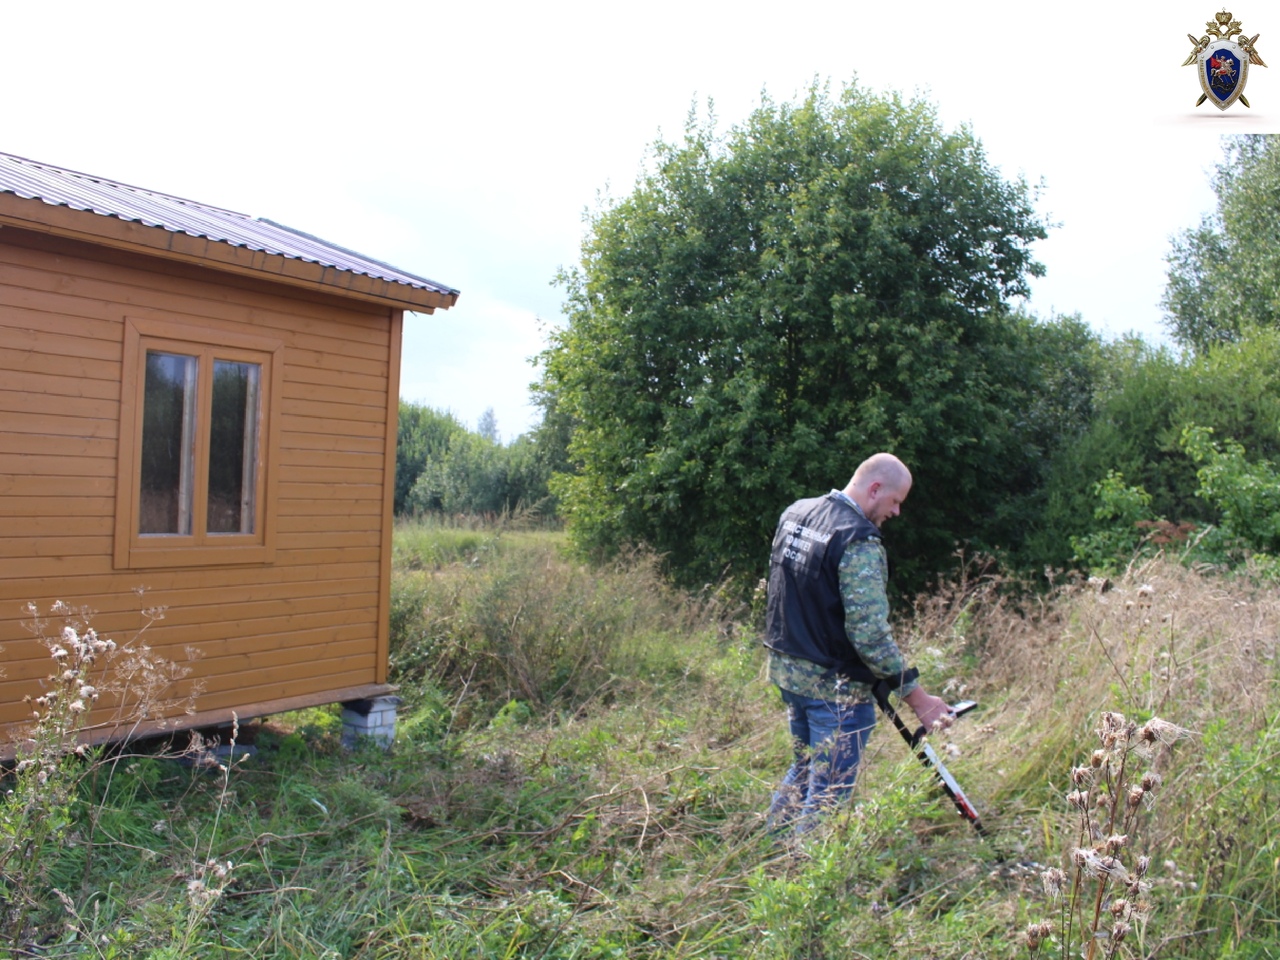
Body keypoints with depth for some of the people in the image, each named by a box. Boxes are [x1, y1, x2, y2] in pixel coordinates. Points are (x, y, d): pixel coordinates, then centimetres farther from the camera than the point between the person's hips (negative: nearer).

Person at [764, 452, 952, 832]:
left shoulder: (795, 513, 5)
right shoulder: (859, 542, -21)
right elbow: (870, 633, -25)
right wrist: (917, 697, -19)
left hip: (786, 669, 9)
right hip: (834, 685, -9)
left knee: (804, 769, 24)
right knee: (828, 791, 5)